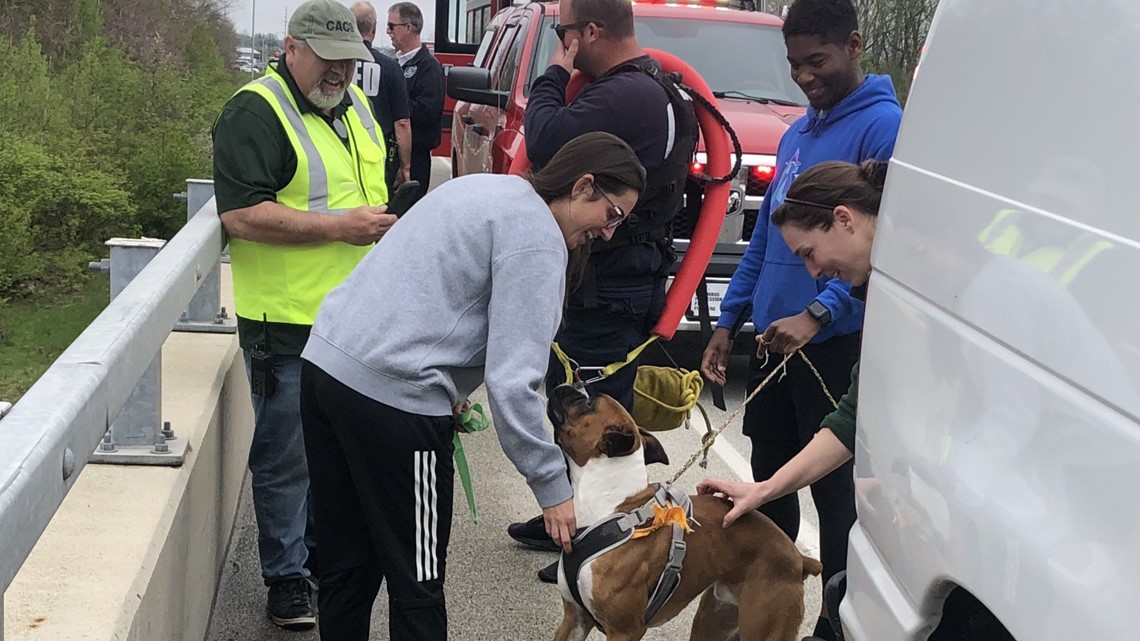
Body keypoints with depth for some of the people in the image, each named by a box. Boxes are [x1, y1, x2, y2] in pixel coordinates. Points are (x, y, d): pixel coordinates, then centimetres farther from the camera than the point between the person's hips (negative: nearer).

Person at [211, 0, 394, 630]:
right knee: (287, 455, 3)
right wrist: (341, 226, -24)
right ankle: (286, 576, 18)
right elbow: (241, 215, -24)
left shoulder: (354, 103, 12)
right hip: (288, 324, -8)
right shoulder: (254, 113, -15)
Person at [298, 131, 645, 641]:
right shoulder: (538, 239, -10)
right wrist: (552, 487, -9)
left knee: (346, 564, 19)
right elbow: (513, 380, -16)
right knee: (417, 582, 3)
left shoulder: (485, 187, 18)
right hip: (393, 394, -9)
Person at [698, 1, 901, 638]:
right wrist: (729, 321, 15)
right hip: (773, 341, 8)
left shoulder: (882, 126, -10)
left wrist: (819, 312, -27)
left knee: (836, 494, 0)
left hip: (836, 346, -8)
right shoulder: (796, 134, 15)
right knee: (770, 482, 15)